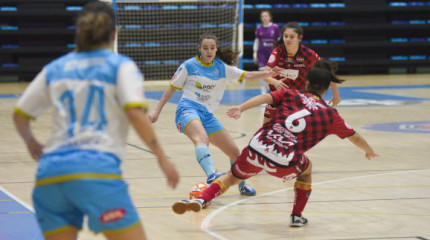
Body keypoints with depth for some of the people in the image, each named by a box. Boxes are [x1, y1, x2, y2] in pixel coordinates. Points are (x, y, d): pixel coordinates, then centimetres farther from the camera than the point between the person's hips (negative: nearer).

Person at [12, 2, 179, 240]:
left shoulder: (55, 68, 19)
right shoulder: (121, 65, 7)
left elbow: (19, 115, 24)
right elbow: (136, 114, -8)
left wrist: (31, 143, 43)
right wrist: (162, 159, -2)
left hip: (50, 171, 5)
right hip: (97, 169, -5)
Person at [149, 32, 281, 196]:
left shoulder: (222, 67, 11)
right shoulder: (189, 65, 2)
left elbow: (247, 76, 5)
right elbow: (172, 88, 9)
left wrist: (268, 74, -11)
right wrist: (157, 111, 6)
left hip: (207, 115, 5)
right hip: (188, 109, -5)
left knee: (234, 152, 6)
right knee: (202, 139, -38)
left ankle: (242, 185, 31)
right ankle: (211, 176, -61)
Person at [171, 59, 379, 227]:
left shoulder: (290, 94, 15)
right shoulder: (330, 115, 13)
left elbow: (265, 97, -4)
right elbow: (355, 137, 25)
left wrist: (240, 108, -16)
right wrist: (369, 151, 44)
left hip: (257, 149, 1)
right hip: (283, 163, -1)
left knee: (231, 178, 23)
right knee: (306, 168, 33)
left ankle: (201, 200, 0)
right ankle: (297, 216, 29)